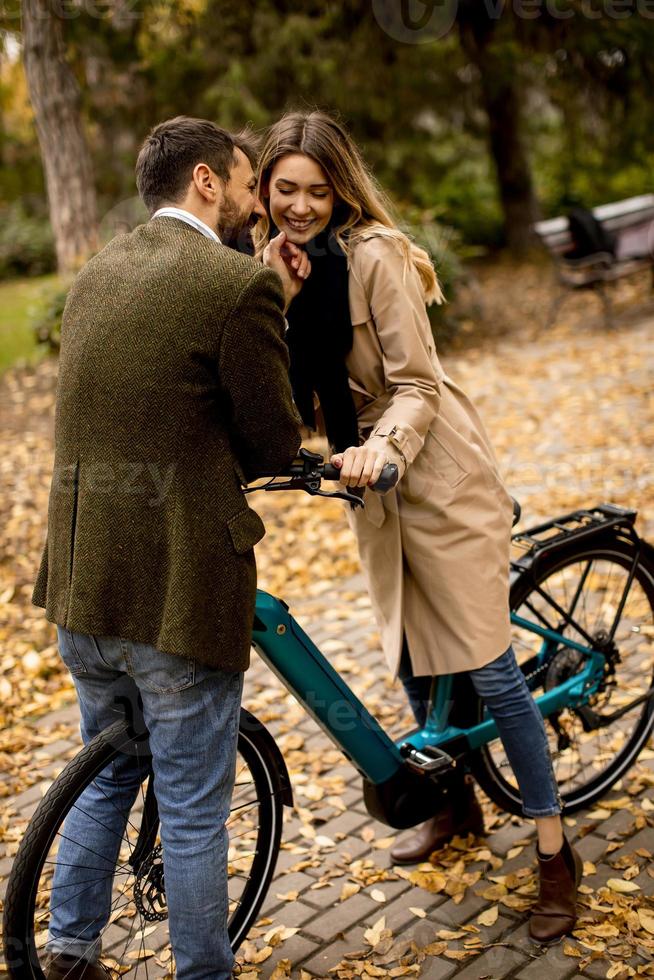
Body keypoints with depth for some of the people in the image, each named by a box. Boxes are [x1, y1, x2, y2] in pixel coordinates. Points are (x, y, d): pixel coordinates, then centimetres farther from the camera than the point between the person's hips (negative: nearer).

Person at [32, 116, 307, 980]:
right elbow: (275, 442, -8)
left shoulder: (96, 274, 12)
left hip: (81, 583, 8)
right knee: (193, 811, 10)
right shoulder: (237, 283, -13)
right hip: (178, 588, -8)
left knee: (107, 775, 27)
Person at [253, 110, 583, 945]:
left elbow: (416, 387, -19)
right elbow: (288, 385, 8)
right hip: (373, 482, 7)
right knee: (408, 660, 16)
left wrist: (383, 447, -36)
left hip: (437, 476, -7)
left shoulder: (372, 255, -18)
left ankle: (554, 850, 14)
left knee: (486, 666, -2)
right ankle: (455, 802, 39)